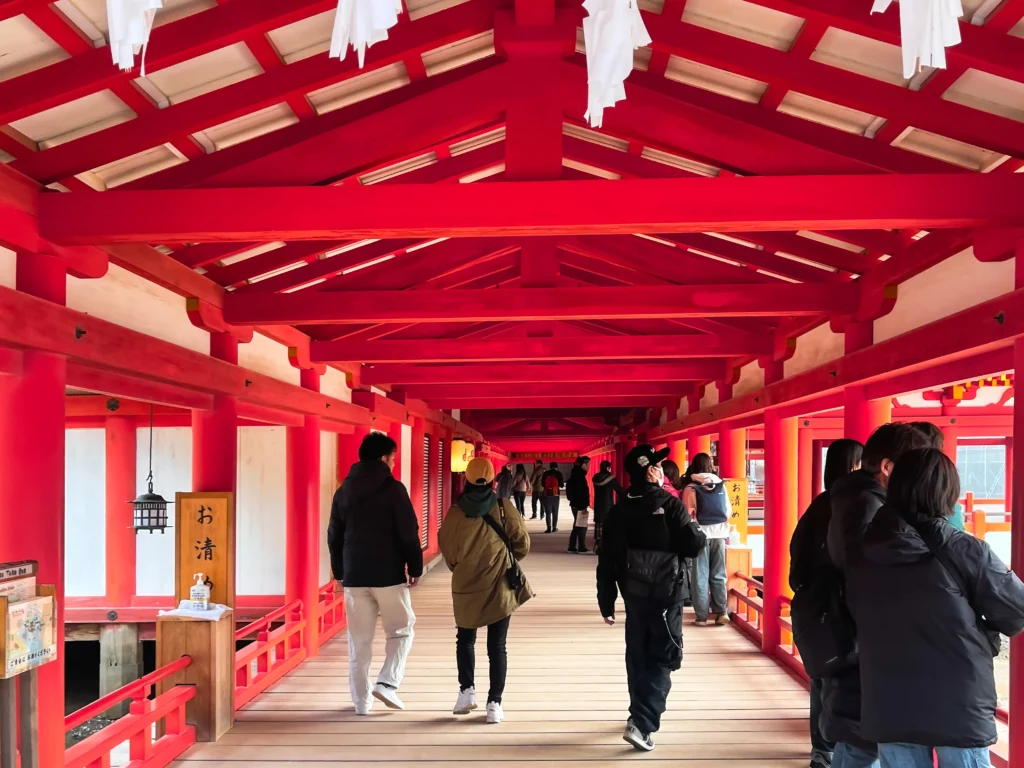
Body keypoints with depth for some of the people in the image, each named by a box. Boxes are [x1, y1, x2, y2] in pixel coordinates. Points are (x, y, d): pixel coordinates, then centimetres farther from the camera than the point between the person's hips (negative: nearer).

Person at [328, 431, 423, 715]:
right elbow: (409, 533, -9)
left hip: (354, 575, 4)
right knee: (401, 630, 12)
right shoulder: (393, 488, -7)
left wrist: (339, 571, 21)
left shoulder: (343, 491, 9)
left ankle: (361, 701, 11)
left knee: (359, 640, 9)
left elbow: (334, 535, 13)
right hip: (388, 574, -4)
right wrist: (415, 567, 0)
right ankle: (387, 683, -3)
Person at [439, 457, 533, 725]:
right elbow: (522, 545, 0)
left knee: (465, 639, 21)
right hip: (500, 588, 0)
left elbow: (448, 552, 1)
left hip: (466, 588, 0)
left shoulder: (455, 512, -8)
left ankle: (467, 690, 9)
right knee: (497, 646, 7)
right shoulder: (504, 508, -7)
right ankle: (494, 703, 3)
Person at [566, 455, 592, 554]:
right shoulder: (579, 475, -16)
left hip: (576, 504, 10)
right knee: (582, 526, -4)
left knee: (577, 526, 13)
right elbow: (581, 492, -21)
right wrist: (584, 506, -22)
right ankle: (581, 548, -1)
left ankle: (572, 547, 16)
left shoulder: (577, 474, 14)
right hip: (579, 505, -10)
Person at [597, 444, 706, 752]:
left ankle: (642, 713, 33)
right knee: (662, 658, 0)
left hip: (633, 593, 5)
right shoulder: (670, 505, -12)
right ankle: (642, 723, -11)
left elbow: (607, 560, 1)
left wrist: (606, 602, 7)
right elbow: (692, 545, -15)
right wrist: (698, 531, 8)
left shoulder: (619, 510, 2)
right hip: (666, 593, -5)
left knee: (638, 656, 19)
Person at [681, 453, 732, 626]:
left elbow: (688, 515, -9)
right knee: (718, 575, 12)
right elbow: (729, 510, 7)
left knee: (700, 576, 3)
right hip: (719, 534, 3)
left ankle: (701, 616, 3)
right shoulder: (721, 485, 4)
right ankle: (722, 612, 7)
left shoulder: (691, 488, -8)